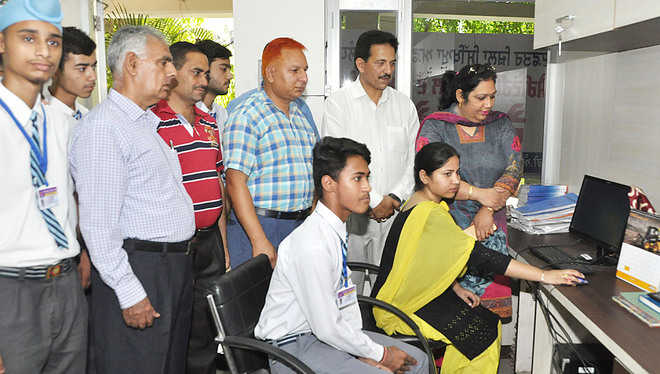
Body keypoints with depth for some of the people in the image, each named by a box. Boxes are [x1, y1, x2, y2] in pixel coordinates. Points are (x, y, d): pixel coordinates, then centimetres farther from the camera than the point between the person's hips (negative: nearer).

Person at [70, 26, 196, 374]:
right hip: (138, 270, -9)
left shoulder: (145, 124, 17)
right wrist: (129, 293, -19)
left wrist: (180, 264, 19)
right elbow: (98, 223, -19)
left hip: (174, 267, 9)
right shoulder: (103, 126, -14)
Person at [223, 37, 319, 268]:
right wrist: (260, 241, -21)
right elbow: (236, 182, -17)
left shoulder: (301, 116, 15)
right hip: (258, 225, -7)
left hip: (302, 225, 7)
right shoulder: (245, 117, -10)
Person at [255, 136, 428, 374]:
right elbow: (327, 327, -23)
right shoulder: (312, 244, -26)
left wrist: (366, 354, -1)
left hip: (329, 333, 8)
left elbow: (346, 300, 8)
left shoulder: (338, 230, 1)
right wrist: (380, 354, -10)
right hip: (293, 347, -8)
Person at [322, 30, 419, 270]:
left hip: (396, 214, 3)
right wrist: (372, 202, -9)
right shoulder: (338, 103, -1)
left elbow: (415, 158, 9)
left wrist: (395, 197, -5)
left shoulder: (404, 105, 11)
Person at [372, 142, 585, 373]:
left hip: (420, 292, 9)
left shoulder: (420, 204, 5)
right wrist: (543, 276, -28)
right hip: (401, 307, -9)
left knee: (491, 325, 3)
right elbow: (480, 256, -30)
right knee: (477, 334, -13)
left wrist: (457, 289, 0)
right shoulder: (428, 215, -27)